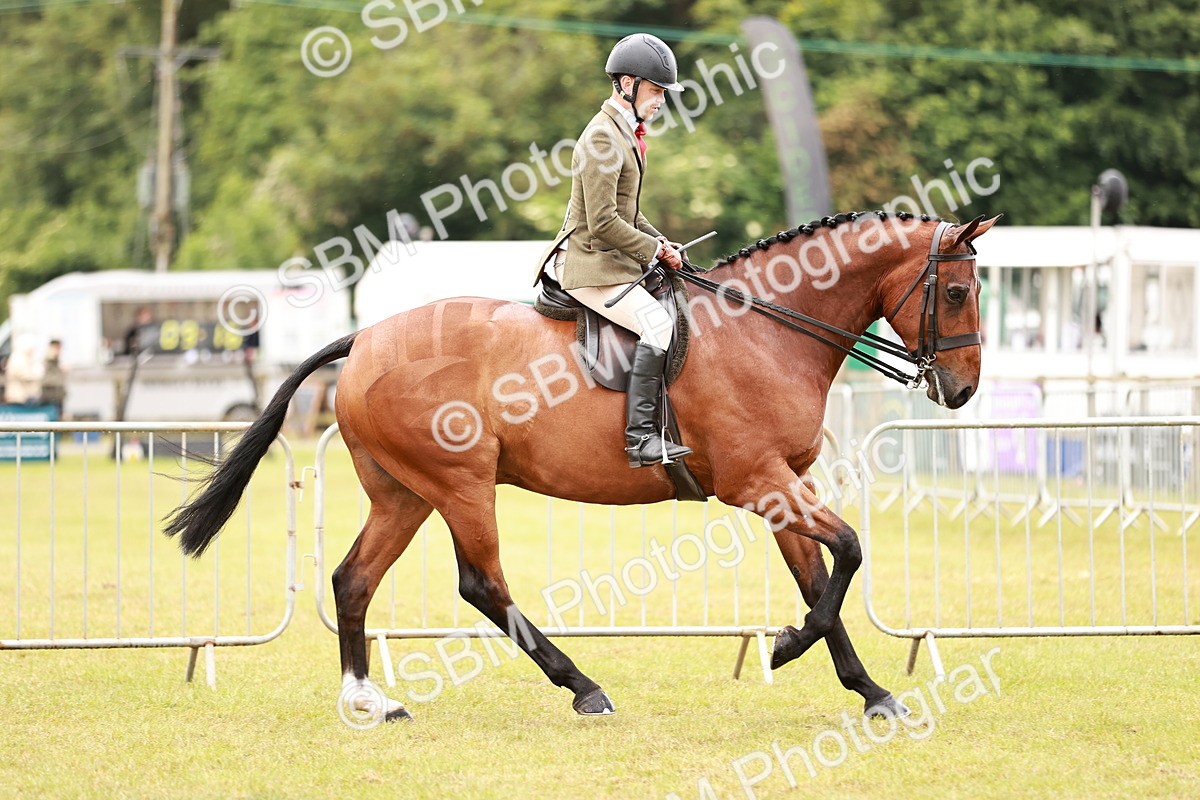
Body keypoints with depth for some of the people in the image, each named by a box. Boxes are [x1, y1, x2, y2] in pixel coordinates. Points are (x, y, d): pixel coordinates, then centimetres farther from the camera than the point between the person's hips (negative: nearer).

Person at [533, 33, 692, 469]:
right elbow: (603, 224, -22)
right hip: (591, 266, -11)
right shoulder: (602, 139, -18)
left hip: (616, 262, 11)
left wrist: (661, 244, 10)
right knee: (658, 323, -25)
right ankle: (641, 438, -28)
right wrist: (654, 249, -13)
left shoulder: (626, 133, 15)